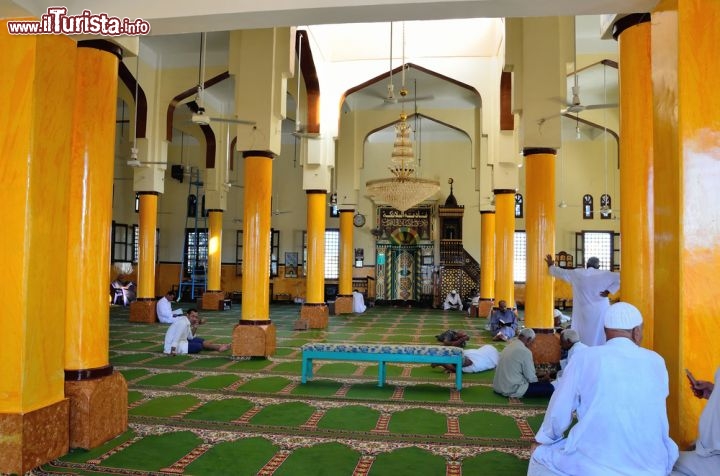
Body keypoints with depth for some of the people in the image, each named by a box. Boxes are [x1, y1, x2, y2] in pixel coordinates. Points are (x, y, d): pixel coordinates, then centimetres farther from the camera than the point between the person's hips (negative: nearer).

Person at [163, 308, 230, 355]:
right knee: (198, 346, -15)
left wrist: (195, 327, -4)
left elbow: (190, 337, 8)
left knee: (200, 340, 10)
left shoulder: (187, 322, 6)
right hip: (174, 346, -10)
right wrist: (172, 351, -34)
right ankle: (218, 348, 4)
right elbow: (176, 337, -29)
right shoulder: (183, 322, -23)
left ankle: (218, 347, 14)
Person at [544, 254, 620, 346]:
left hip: (583, 312, 1)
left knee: (582, 334, 7)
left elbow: (560, 272, 9)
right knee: (599, 335, 5)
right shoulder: (605, 274, -2)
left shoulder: (576, 273, 0)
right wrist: (608, 291, -9)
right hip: (600, 312, 0)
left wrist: (550, 266, 26)